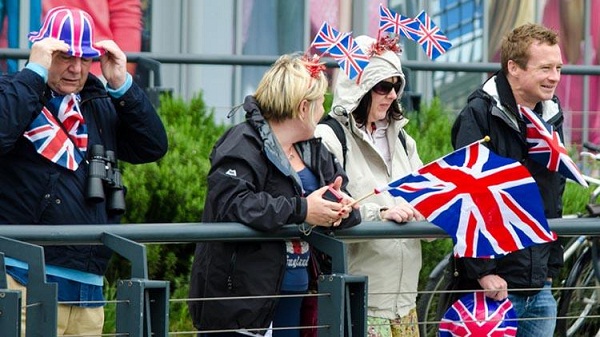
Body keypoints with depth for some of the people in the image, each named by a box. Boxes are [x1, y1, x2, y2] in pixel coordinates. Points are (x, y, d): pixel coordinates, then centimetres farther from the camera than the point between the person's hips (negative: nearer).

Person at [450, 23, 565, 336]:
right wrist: (482, 271, -18)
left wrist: (552, 266, 17)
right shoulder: (479, 116, -11)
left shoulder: (552, 117, 10)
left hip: (540, 291, 7)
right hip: (493, 286, -7)